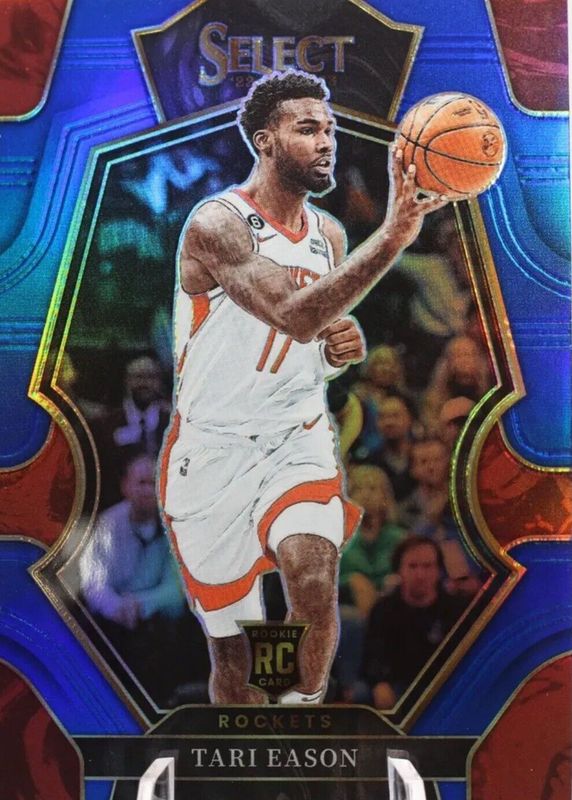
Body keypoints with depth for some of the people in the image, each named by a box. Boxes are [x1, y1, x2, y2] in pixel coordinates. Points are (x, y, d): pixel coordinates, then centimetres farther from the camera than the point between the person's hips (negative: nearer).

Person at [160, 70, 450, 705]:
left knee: (315, 587, -24)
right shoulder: (216, 224, -15)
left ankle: (306, 703, 3)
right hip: (214, 448, -3)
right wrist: (392, 236, -39)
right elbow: (293, 315, -31)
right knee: (231, 652, 8)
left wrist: (339, 350, -6)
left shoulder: (329, 234, 5)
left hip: (298, 438, 4)